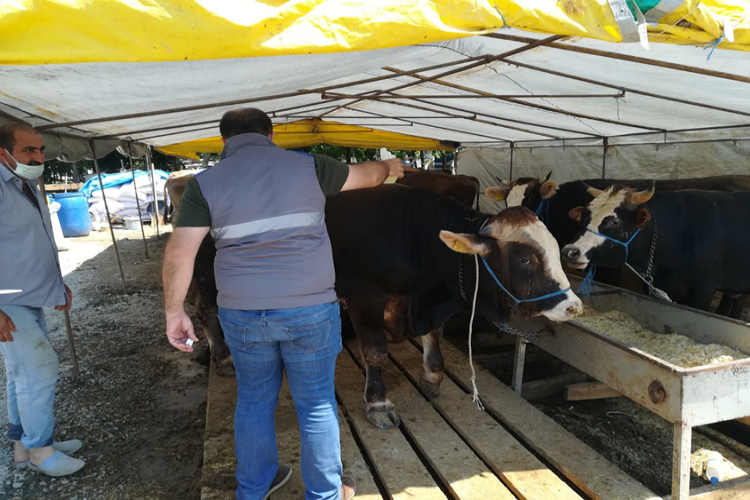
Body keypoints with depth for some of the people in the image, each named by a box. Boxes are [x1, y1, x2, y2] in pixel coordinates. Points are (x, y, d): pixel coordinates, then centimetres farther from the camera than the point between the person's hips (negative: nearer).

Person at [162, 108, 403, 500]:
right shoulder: (308, 167, 0)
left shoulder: (205, 183, 0)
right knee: (317, 403, 13)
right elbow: (367, 175, 16)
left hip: (242, 313, 2)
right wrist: (389, 166, 37)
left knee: (254, 400, 21)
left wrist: (174, 312, 4)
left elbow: (179, 252, -6)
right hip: (310, 309, -1)